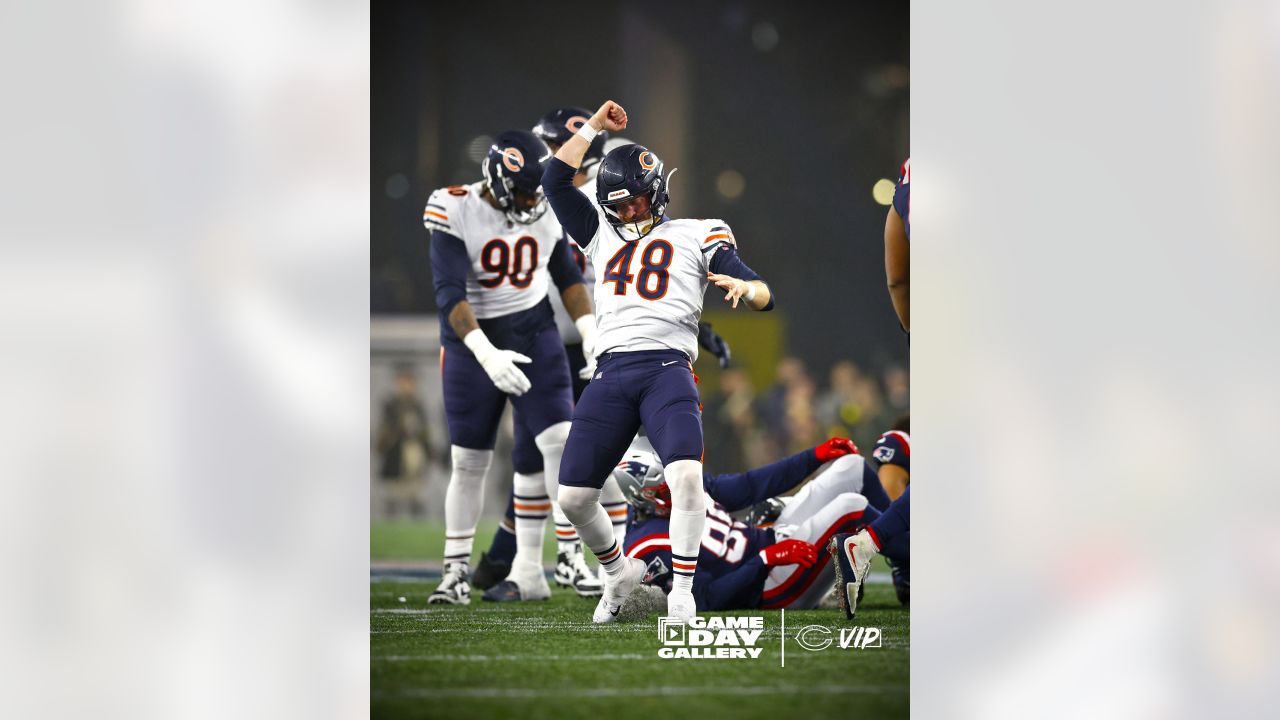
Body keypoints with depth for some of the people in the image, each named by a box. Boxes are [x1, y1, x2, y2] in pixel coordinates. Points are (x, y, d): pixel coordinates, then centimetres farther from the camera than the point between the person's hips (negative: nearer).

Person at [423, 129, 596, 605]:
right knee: (469, 462, 3)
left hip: (535, 337, 3)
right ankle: (456, 572, 17)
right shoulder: (456, 213, -17)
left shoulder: (547, 211, -3)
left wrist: (591, 334, 1)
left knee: (559, 443, -13)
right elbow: (449, 294, -23)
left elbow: (567, 277, 12)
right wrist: (486, 354, -33)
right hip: (473, 342, -3)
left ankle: (528, 568, -9)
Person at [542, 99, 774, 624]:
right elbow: (555, 182, 23)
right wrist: (594, 127, 23)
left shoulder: (696, 236, 13)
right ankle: (619, 572, 22)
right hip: (610, 373, 4)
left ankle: (681, 591, -17)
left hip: (667, 368, -4)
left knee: (686, 473, -28)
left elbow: (764, 296, 6)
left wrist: (745, 287, -18)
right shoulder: (601, 236, 25)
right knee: (573, 495, -3)